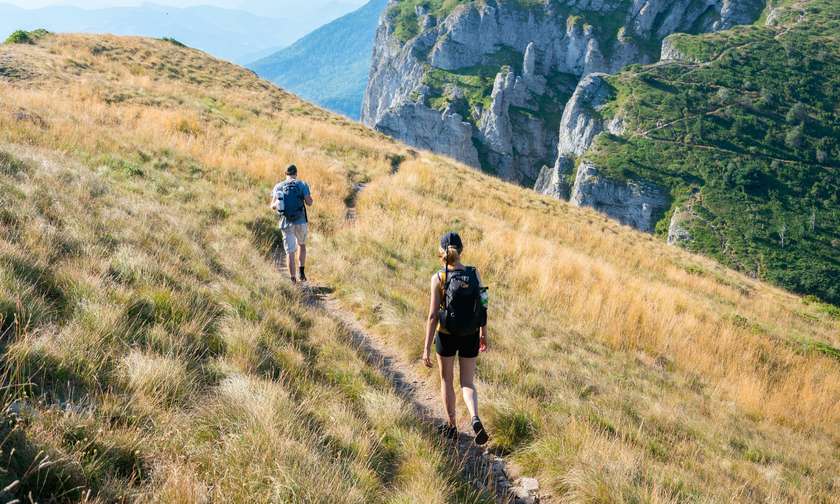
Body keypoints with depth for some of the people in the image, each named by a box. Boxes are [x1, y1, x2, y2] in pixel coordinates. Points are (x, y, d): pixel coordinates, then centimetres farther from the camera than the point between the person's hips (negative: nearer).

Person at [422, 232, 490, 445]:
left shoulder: (439, 278, -15)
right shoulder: (474, 274, -7)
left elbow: (433, 315, -16)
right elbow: (483, 308, -1)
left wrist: (426, 348, -11)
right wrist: (484, 334, 14)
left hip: (446, 336, -2)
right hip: (471, 337, 2)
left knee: (447, 380, 19)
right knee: (467, 383, 14)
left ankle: (452, 426, 29)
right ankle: (475, 419, -12)